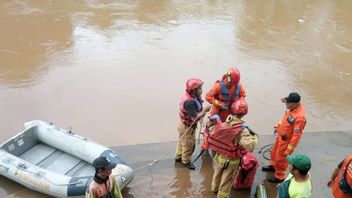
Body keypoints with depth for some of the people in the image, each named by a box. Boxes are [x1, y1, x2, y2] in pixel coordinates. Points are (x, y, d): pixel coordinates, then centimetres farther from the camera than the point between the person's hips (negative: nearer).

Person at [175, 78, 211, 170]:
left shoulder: (192, 96, -7)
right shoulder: (189, 102, -36)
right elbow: (194, 118, -35)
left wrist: (201, 111, -8)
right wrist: (204, 111, -27)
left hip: (183, 124, 9)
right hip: (187, 127, -9)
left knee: (182, 141, 28)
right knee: (188, 144, 13)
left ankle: (178, 156, 49)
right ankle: (186, 161, 35)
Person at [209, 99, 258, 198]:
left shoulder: (221, 124, -15)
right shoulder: (242, 130, -30)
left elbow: (212, 136, -1)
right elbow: (250, 146, -38)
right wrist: (254, 136, -20)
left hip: (219, 156, 6)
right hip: (231, 160, -6)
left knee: (217, 173, 33)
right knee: (226, 181, 18)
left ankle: (215, 188, 60)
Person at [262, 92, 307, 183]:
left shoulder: (299, 117, -37)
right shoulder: (292, 108, -12)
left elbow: (296, 135, -30)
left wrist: (289, 149, -23)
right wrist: (278, 126, 21)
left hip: (287, 141, -8)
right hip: (280, 136, 8)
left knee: (281, 159, 12)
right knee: (274, 152, 29)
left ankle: (279, 177, 35)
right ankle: (273, 166, 56)